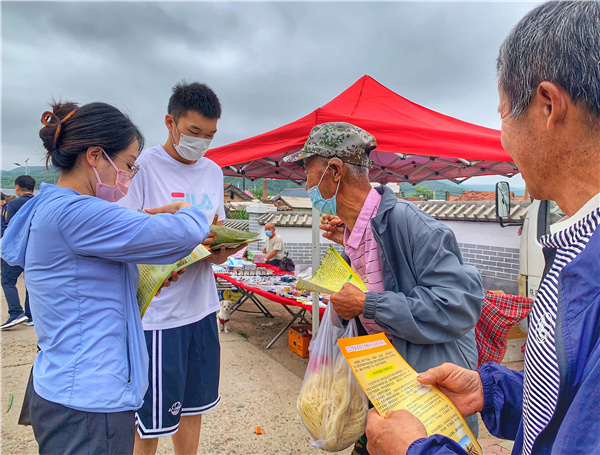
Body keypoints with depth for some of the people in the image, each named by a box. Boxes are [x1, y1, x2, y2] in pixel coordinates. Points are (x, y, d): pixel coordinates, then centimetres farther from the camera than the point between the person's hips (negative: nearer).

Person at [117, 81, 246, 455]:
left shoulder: (214, 172, 11)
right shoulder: (144, 166, -10)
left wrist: (219, 251, -9)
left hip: (202, 308, 6)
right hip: (157, 313, -6)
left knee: (193, 406, 19)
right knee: (150, 422, 7)